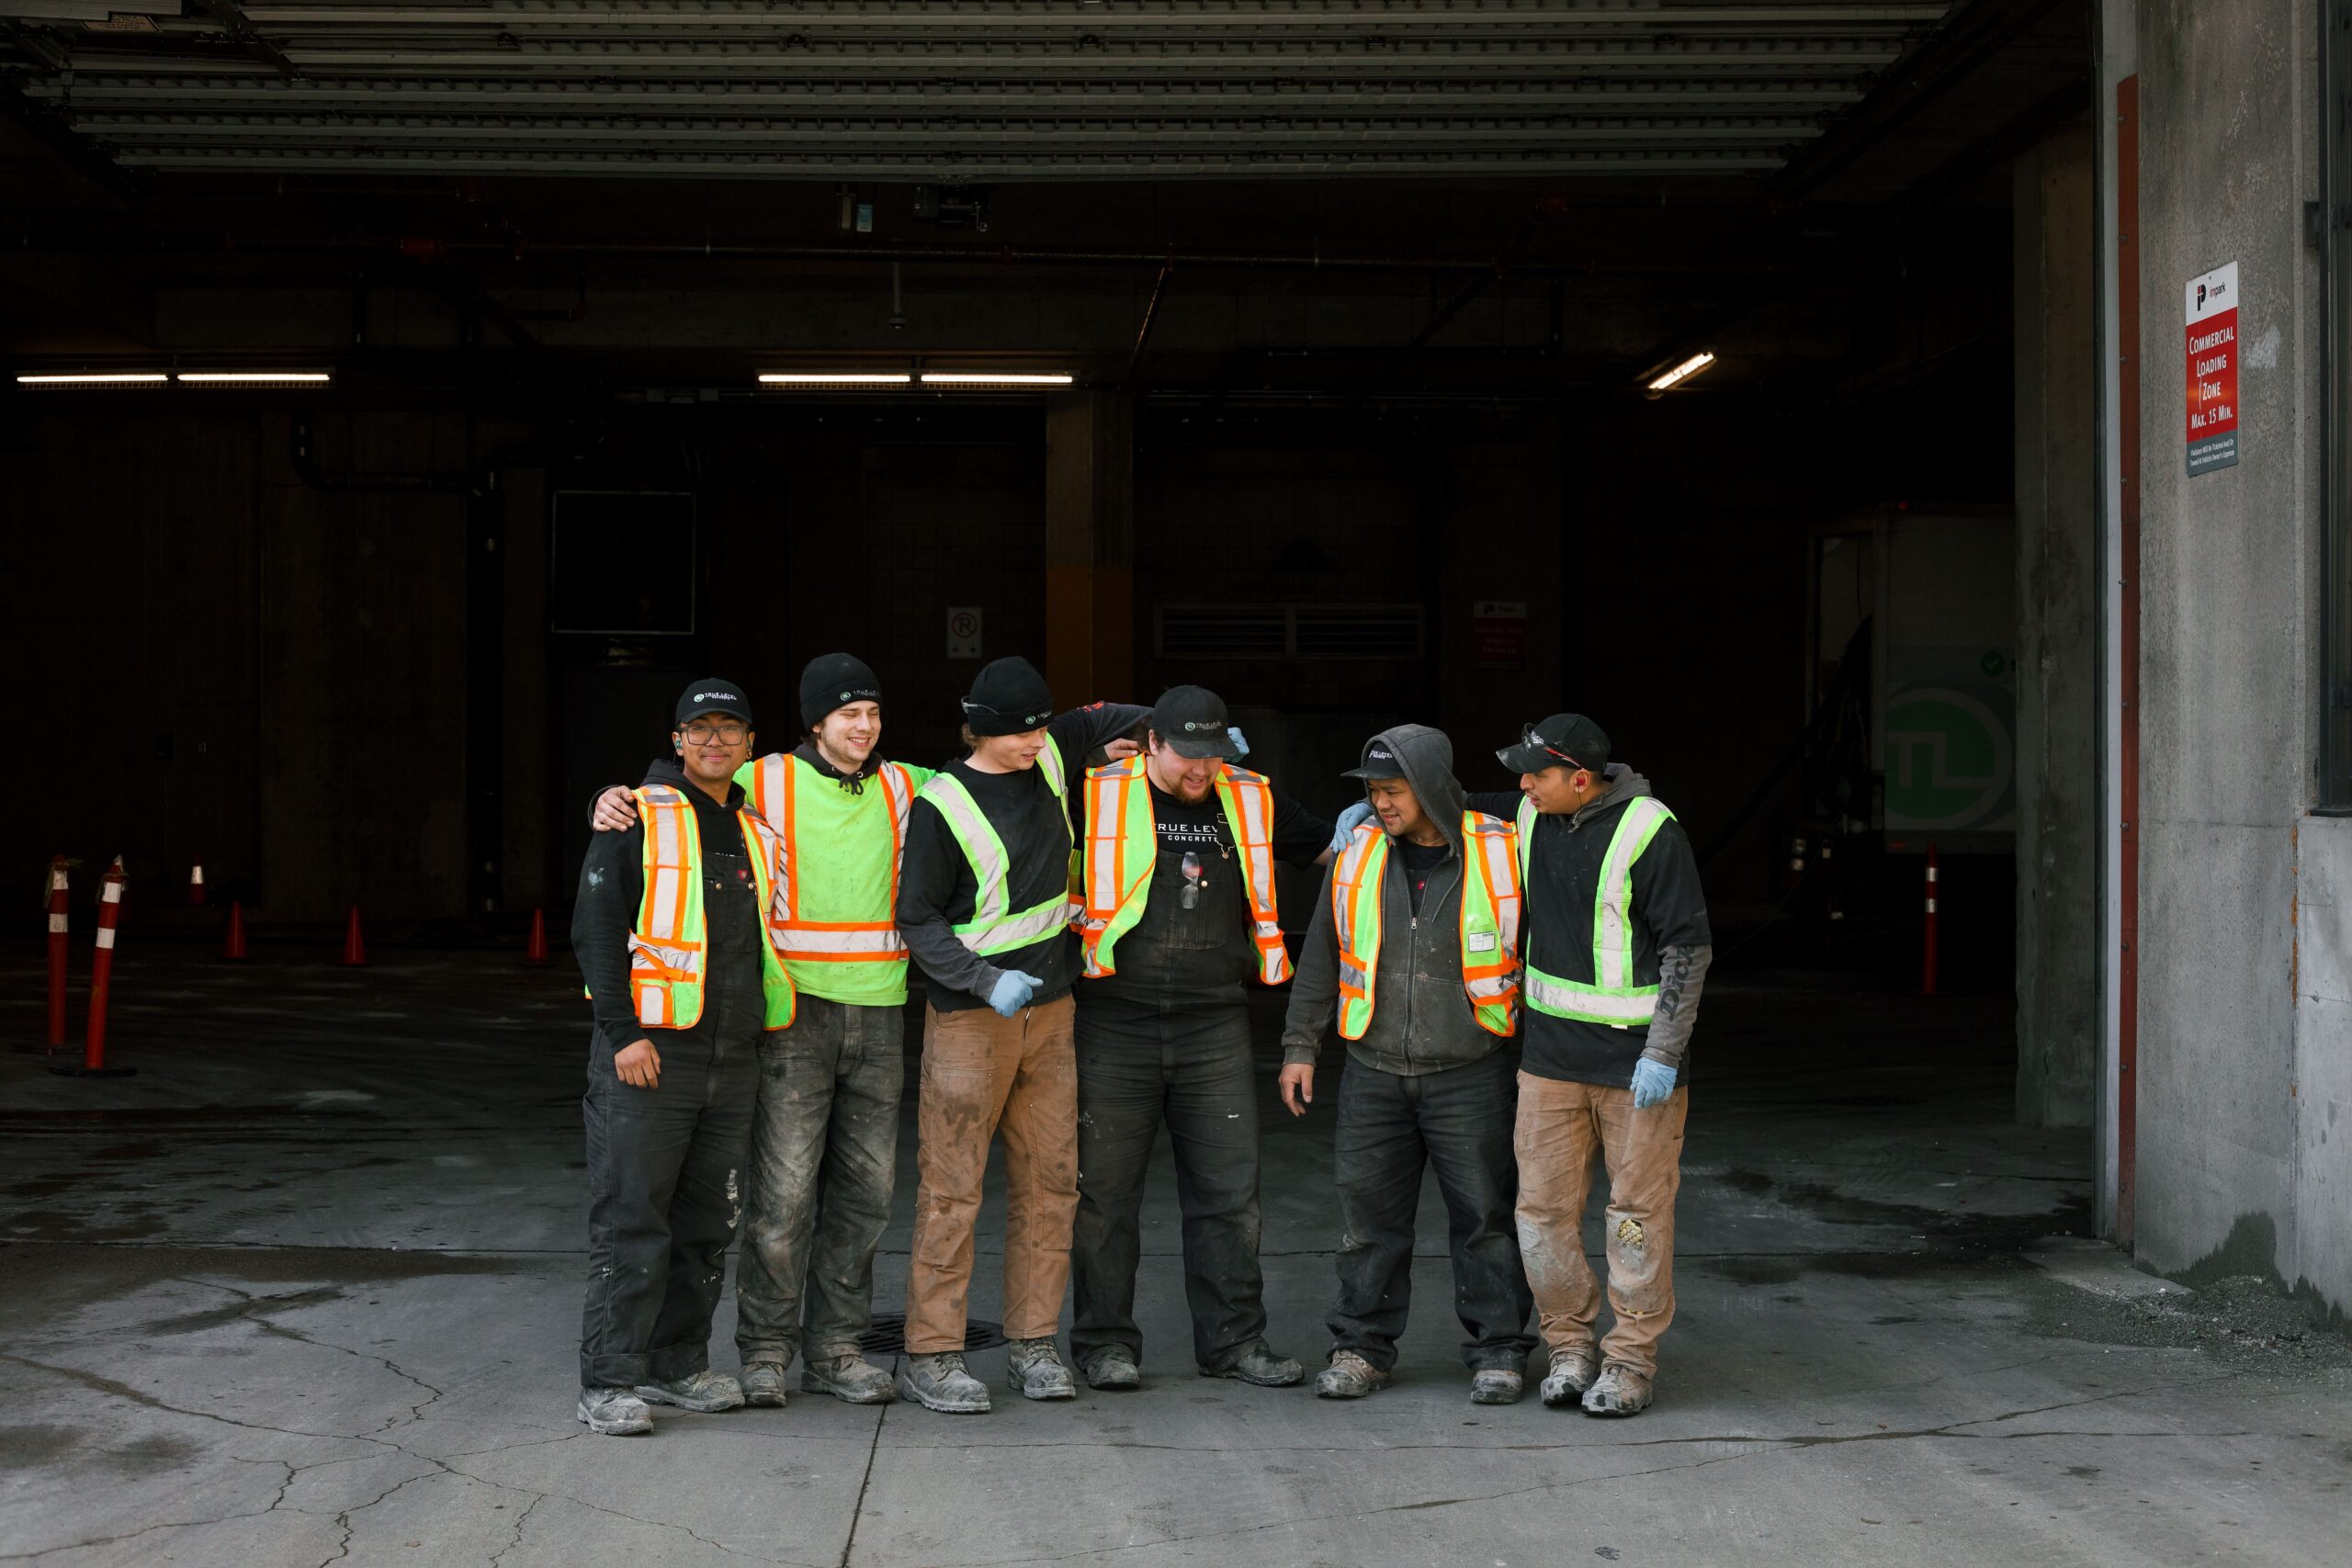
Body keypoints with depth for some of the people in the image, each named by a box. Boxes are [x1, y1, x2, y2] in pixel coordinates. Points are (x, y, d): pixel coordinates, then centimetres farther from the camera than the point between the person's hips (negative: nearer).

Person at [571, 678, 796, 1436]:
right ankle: (609, 1382, 0)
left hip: (733, 1060, 6)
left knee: (708, 1223, 11)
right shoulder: (639, 818, -3)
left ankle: (679, 1364, 23)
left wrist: (757, 1033, 17)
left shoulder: (757, 834, 16)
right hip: (648, 1054, -6)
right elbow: (596, 926, -9)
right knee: (631, 1222, -5)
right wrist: (622, 1032, -16)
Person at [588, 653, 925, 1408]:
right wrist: (615, 800, -15)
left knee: (863, 1187, 7)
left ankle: (835, 1347, 17)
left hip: (879, 1013, 4)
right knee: (782, 1187, -7)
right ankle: (764, 1351, 5)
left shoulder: (904, 788, 12)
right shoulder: (762, 784, 1)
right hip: (795, 1008, -4)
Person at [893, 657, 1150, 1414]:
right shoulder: (941, 804, -11)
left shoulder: (1049, 758, 6)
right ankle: (930, 1353, 1)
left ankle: (1033, 1344, 14)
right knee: (952, 1187, -6)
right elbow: (917, 918, -10)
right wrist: (987, 981, -20)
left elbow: (1101, 718, 28)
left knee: (1049, 1180, 6)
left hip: (1049, 1008, 6)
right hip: (969, 1015, -6)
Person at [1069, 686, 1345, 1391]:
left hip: (1215, 1024, 3)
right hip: (1115, 1022, -3)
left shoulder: (1251, 801, 9)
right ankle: (1105, 1340, 15)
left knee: (1228, 1187, 4)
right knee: (1105, 1188, 3)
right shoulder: (1099, 798, -2)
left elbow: (1331, 848, 20)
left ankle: (1234, 1338, 14)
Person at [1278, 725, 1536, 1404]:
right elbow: (1320, 957, 12)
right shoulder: (1359, 856, 4)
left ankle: (1498, 1352, 15)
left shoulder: (1501, 856, -6)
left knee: (1485, 1215, 3)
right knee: (1369, 1214, 6)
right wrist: (1301, 1044, 9)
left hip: (1472, 1074, -3)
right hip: (1374, 1073, 3)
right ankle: (1362, 1347, 17)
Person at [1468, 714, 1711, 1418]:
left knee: (1637, 1210, 2)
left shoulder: (1647, 832, -14)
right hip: (1551, 1052, 6)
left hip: (1636, 1058, -6)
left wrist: (1663, 1054, -15)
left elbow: (1690, 948, -12)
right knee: (1543, 1207, 5)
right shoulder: (1530, 815, 4)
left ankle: (1631, 1359, 14)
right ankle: (1571, 1345, 20)